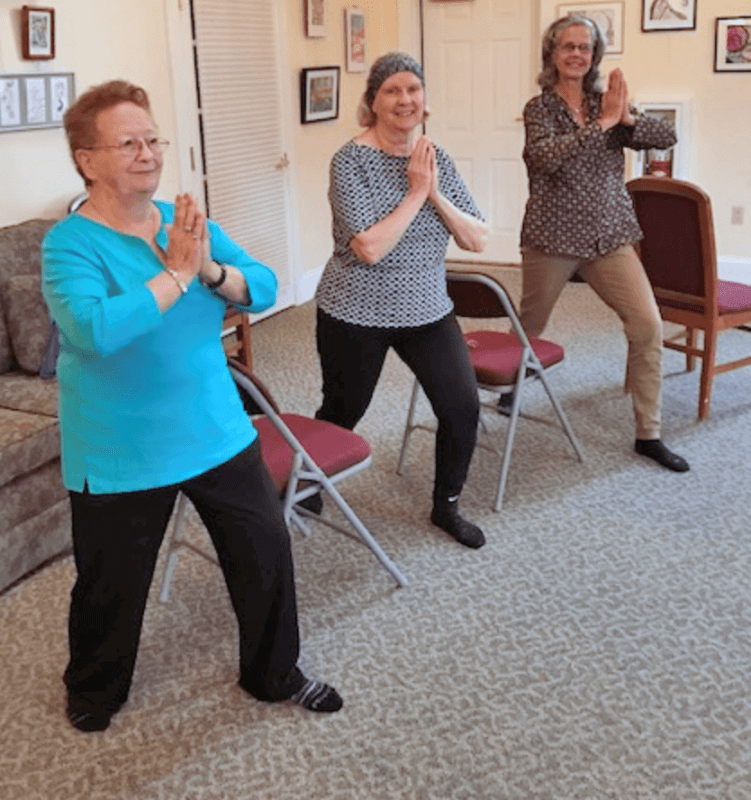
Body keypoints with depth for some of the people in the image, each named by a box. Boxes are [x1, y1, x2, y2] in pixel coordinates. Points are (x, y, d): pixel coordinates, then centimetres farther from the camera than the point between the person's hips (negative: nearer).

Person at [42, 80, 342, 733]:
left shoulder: (186, 220, 2)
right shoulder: (70, 243, -16)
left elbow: (265, 288, -3)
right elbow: (96, 328, -34)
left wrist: (211, 269, -22)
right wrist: (176, 273, -27)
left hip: (217, 432, 5)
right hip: (122, 454, -5)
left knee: (266, 553, 13)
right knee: (112, 584, 13)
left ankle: (274, 673, 37)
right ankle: (94, 692, 43)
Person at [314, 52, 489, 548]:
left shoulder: (437, 158, 2)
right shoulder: (351, 160, -14)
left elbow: (478, 240, -4)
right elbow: (369, 248, -26)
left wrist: (436, 194, -17)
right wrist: (415, 192, -22)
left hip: (427, 310, 4)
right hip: (356, 313, -4)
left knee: (463, 406, -5)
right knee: (342, 414, 12)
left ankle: (446, 506, 19)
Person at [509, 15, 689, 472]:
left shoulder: (606, 101, 6)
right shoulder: (539, 108, -4)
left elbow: (667, 138, -2)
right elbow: (545, 157, -24)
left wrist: (627, 118, -20)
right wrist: (603, 122, -25)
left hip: (609, 236, 3)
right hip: (553, 237, -3)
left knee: (649, 325, -10)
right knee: (530, 327, 14)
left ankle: (649, 435, 0)